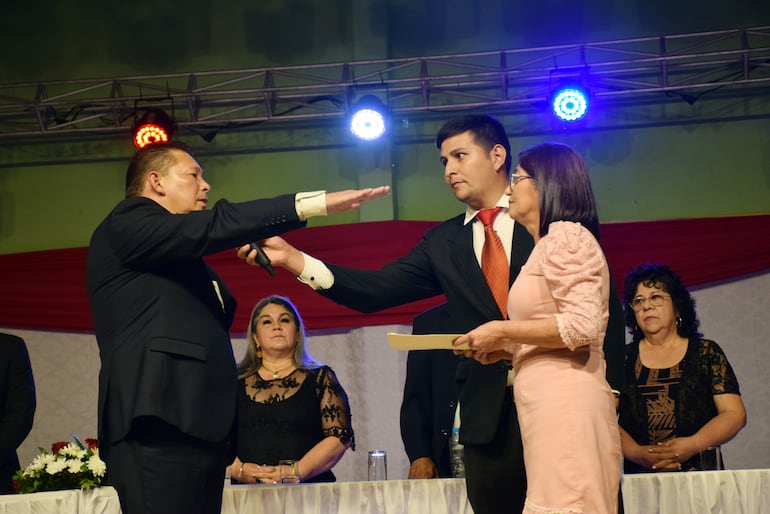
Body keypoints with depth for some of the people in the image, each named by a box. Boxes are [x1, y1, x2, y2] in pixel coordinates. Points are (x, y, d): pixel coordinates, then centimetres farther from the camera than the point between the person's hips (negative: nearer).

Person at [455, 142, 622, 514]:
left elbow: (583, 325, -17)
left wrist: (503, 331, -10)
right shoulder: (547, 244, 24)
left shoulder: (566, 236, -5)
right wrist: (505, 350, 14)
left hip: (565, 405, -9)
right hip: (550, 407, 9)